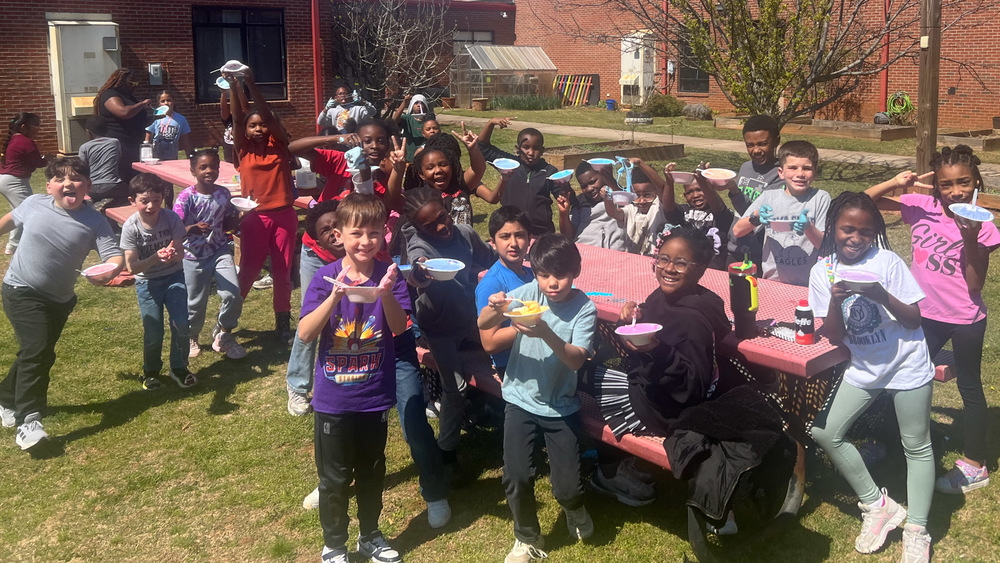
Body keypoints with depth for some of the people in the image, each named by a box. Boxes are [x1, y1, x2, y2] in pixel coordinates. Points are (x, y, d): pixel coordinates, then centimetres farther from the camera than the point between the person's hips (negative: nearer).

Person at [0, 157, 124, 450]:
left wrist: (110, 270, -45)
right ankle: (28, 421, -13)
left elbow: (114, 255, -23)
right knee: (37, 350, -17)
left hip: (59, 299, 3)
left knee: (40, 353, 16)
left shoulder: (95, 222, -14)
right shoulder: (34, 204, -11)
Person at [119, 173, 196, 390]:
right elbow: (132, 266, -19)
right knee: (153, 332, -3)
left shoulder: (171, 219, -16)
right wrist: (156, 257, -35)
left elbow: (180, 254, -12)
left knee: (180, 324, -11)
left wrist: (171, 254, -36)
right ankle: (151, 371, 25)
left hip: (174, 276, 1)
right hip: (147, 282, -1)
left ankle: (179, 368, 13)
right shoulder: (130, 227, -19)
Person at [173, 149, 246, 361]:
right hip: (194, 256, -3)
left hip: (219, 251, 3)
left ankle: (223, 334, 17)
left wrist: (239, 217, -11)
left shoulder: (223, 194, -3)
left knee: (233, 294, -11)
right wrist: (193, 229, -38)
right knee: (196, 302, 9)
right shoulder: (186, 197, -16)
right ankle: (191, 337, 39)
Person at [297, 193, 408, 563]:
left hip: (375, 397, 2)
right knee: (334, 477, 12)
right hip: (333, 399, -1)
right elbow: (305, 334, -18)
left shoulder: (389, 275, -7)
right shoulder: (326, 277, -11)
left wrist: (386, 293, -35)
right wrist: (335, 297, -32)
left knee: (372, 472, 19)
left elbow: (399, 327, -17)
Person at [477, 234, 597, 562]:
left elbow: (576, 360, -24)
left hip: (561, 406, -1)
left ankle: (574, 509, 38)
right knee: (516, 478, -5)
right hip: (521, 400, 1)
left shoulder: (584, 308, -12)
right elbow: (483, 325, -14)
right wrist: (495, 309, -36)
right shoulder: (528, 293, -9)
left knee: (567, 488, -1)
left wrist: (545, 333, -39)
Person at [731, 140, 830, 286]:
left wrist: (809, 228, -19)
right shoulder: (769, 197, 7)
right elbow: (737, 231, 8)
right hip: (771, 280, 2)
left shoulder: (820, 198, 2)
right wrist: (756, 217, -10)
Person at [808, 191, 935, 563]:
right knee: (824, 432, -3)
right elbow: (834, 337, -5)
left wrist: (883, 296, -28)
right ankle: (877, 506, 13)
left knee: (916, 445, 5)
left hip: (906, 364, -3)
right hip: (863, 368, 4)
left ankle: (917, 530, 18)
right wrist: (835, 301, -23)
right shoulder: (822, 272, -4)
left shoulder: (886, 262, -12)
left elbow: (914, 320, -11)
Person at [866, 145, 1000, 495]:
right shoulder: (921, 207, -7)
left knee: (969, 387, 10)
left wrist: (970, 238, -27)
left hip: (965, 319, -4)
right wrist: (896, 182, -21)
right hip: (926, 314, 4)